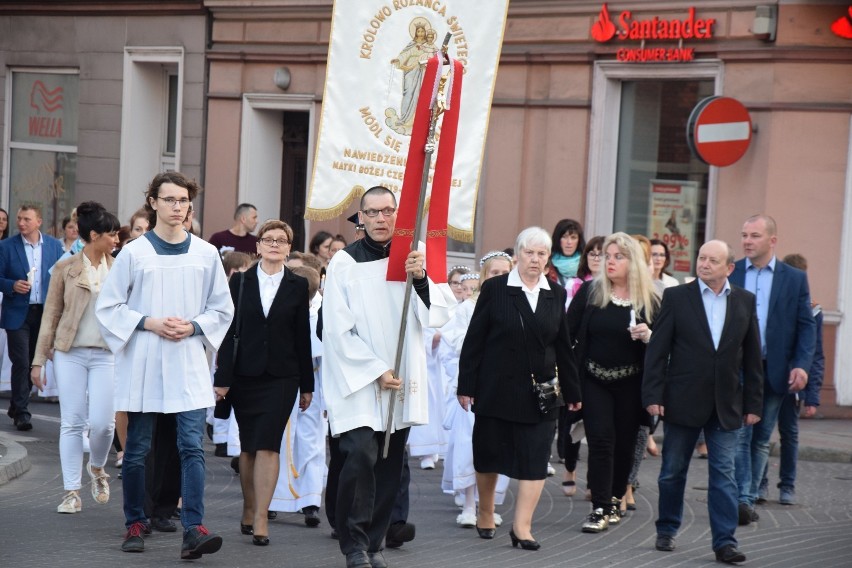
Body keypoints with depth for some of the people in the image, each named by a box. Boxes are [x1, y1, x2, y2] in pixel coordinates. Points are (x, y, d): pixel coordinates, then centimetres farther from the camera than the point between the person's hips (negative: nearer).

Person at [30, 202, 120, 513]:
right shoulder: (65, 269, 1)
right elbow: (51, 315, 3)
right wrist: (39, 359, 1)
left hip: (106, 355, 1)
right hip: (70, 354, -1)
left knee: (102, 422, -7)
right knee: (72, 423, 1)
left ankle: (97, 469, 24)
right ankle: (72, 492, 7)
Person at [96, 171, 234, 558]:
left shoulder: (205, 254, 5)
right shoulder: (134, 253, 0)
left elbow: (222, 309, 11)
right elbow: (108, 306, 2)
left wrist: (193, 327, -6)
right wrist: (148, 323, -11)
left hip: (188, 366, 1)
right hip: (142, 366, -1)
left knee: (192, 446, -10)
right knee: (137, 450, 5)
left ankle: (193, 529, -15)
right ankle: (134, 525, 17)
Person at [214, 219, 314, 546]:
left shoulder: (298, 286, 5)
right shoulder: (240, 282, 4)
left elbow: (303, 336, 6)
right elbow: (229, 332, 2)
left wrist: (307, 384, 6)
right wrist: (223, 378, -3)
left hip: (281, 376, -1)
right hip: (245, 375, 1)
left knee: (267, 445, -10)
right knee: (248, 446, 8)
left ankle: (260, 519, -10)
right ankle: (249, 509, 22)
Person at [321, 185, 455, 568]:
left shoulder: (414, 258, 6)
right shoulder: (346, 262, -4)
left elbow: (439, 316, -1)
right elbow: (338, 330, -6)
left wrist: (421, 280, -18)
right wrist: (376, 370, -11)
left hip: (401, 382, 4)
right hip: (358, 380, -4)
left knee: (389, 465, 6)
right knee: (361, 455, -18)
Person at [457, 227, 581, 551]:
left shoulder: (556, 294, 6)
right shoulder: (495, 289, -2)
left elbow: (563, 346, 10)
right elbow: (474, 340, -2)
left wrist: (572, 390, 10)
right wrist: (466, 385, -6)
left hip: (539, 393, 2)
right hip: (496, 389, -2)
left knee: (535, 460, -5)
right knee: (489, 454, 10)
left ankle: (522, 526, -4)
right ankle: (486, 514, 30)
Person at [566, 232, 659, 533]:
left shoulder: (649, 301, -1)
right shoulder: (589, 291, -1)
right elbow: (568, 333, -2)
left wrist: (648, 336, -20)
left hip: (630, 384, 1)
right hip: (594, 381, -1)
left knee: (624, 443, 8)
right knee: (601, 440, -8)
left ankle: (615, 500, 27)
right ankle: (600, 508, -7)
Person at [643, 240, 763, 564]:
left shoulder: (744, 302, 4)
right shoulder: (676, 297, -2)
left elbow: (752, 355, 7)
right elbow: (657, 351, -4)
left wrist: (753, 402, 4)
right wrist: (653, 395, -10)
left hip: (726, 404, 1)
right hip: (683, 401, -1)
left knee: (724, 475, -2)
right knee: (673, 471, 10)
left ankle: (725, 541, -1)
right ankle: (667, 530, 25)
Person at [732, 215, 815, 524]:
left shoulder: (795, 278, 5)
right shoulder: (729, 275, 5)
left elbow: (806, 325, 3)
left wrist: (802, 365, -9)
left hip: (774, 370, 1)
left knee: (761, 439, 8)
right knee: (739, 435, -10)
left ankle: (749, 499, 16)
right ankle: (741, 499, -13)